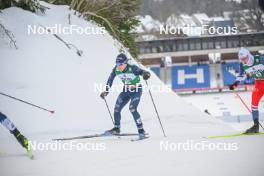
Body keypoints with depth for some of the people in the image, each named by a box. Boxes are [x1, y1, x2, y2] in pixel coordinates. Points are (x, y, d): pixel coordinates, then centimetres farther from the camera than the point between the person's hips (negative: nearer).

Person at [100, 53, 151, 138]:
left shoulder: (132, 68, -26)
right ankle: (116, 128, 23)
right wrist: (106, 91, 7)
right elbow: (110, 79, 5)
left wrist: (146, 74, -56)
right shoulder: (116, 69, -11)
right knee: (117, 109, 1)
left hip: (136, 90, -6)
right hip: (126, 90, 6)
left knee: (132, 109, -24)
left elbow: (143, 72, -32)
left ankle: (141, 131, -19)